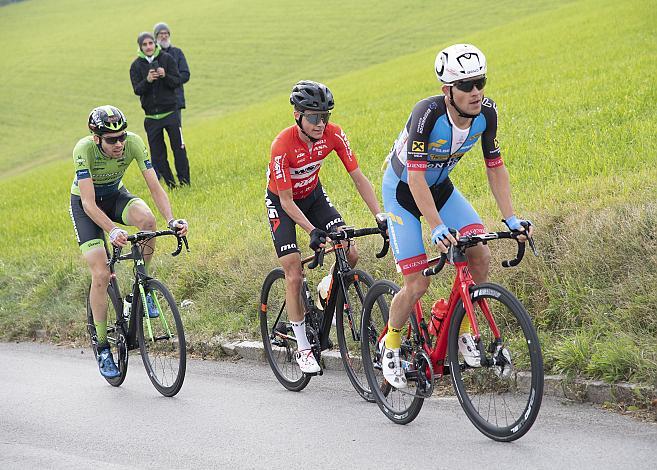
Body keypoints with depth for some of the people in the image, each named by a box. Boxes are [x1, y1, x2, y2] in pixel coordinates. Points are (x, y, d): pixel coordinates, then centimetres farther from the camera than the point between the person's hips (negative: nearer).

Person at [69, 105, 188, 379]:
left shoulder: (134, 143, -25)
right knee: (101, 274, -15)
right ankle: (103, 349, 0)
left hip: (115, 195, 3)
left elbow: (155, 187, -25)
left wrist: (171, 220, -40)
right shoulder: (84, 149, -33)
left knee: (146, 218, -33)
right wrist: (112, 231, -51)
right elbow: (89, 203, -36)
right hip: (84, 203, -3)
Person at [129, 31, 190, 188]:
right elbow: (137, 90, -7)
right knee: (157, 153, 3)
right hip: (151, 115, 1)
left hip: (171, 112, -1)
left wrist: (165, 76, -23)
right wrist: (147, 80, -26)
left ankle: (184, 180, 6)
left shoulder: (167, 58, -1)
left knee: (178, 147, -2)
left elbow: (177, 81, -4)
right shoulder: (136, 65, 1)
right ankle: (169, 182, 11)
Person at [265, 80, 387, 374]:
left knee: (350, 255, -13)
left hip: (313, 195, 4)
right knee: (294, 275, -10)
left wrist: (380, 216, -26)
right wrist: (312, 231, -38)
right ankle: (302, 347, 1)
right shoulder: (283, 146, -33)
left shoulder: (333, 134, -22)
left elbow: (358, 177, -17)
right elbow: (287, 202, -27)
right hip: (281, 202, -4)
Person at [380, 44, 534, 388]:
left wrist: (510, 218, -18)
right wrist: (437, 228, -46)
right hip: (403, 189, -5)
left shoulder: (486, 112, -19)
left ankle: (462, 332, 4)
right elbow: (416, 178, -37)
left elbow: (495, 167, -8)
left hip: (441, 186, 5)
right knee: (417, 283, -12)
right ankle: (391, 344, 15)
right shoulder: (428, 113, -34)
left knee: (480, 256, -17)